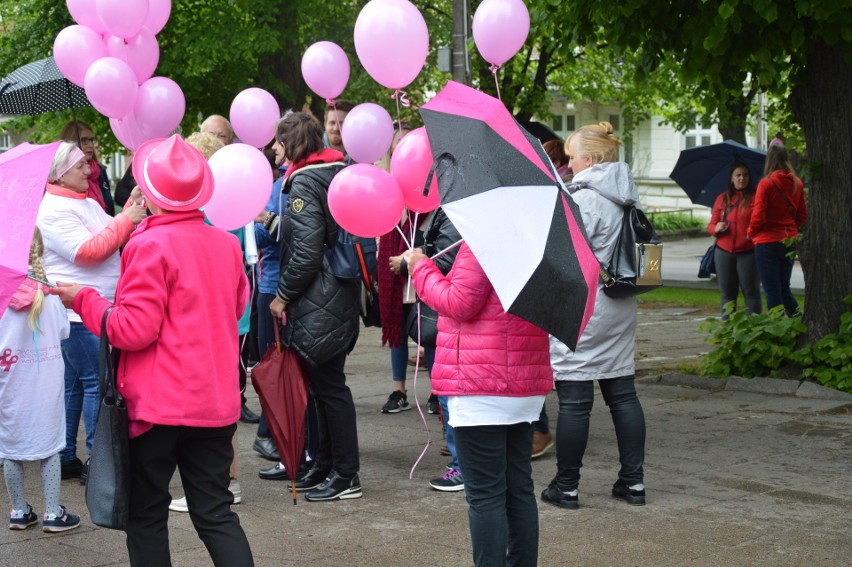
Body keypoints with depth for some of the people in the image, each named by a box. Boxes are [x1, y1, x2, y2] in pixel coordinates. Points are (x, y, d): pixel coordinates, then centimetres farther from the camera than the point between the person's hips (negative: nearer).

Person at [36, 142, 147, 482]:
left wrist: (132, 211, 2)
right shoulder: (54, 210, -12)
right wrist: (126, 220, -14)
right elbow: (87, 251, -20)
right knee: (96, 383, -8)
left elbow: (115, 238, 18)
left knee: (74, 383, 13)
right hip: (77, 311, -9)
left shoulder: (89, 203, 16)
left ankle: (66, 457, 19)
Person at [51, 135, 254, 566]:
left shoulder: (151, 246, -14)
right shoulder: (226, 243, 5)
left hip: (159, 402, -5)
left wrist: (83, 300, -4)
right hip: (216, 401, 6)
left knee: (146, 518, 8)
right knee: (215, 513, 9)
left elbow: (134, 330, -17)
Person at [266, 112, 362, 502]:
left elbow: (307, 250, -20)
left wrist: (283, 294, -10)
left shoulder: (304, 182, -14)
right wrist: (274, 222, 17)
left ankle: (345, 476, 3)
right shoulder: (337, 173, 12)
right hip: (342, 293, 9)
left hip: (319, 302, -9)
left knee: (328, 386, -3)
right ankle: (326, 465, 24)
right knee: (325, 384, 15)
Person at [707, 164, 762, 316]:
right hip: (724, 252, 4)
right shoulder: (722, 199, 14)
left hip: (748, 252, -4)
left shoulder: (755, 197, 2)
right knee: (727, 293, 6)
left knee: (751, 291, -4)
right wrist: (716, 228, -4)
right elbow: (711, 225, 17)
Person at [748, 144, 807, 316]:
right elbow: (803, 216, 9)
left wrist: (751, 232, 2)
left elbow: (758, 216, -16)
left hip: (768, 242, -6)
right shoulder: (797, 183, 3)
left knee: (772, 291, 1)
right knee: (784, 288, 17)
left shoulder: (766, 183, -15)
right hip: (790, 242, 6)